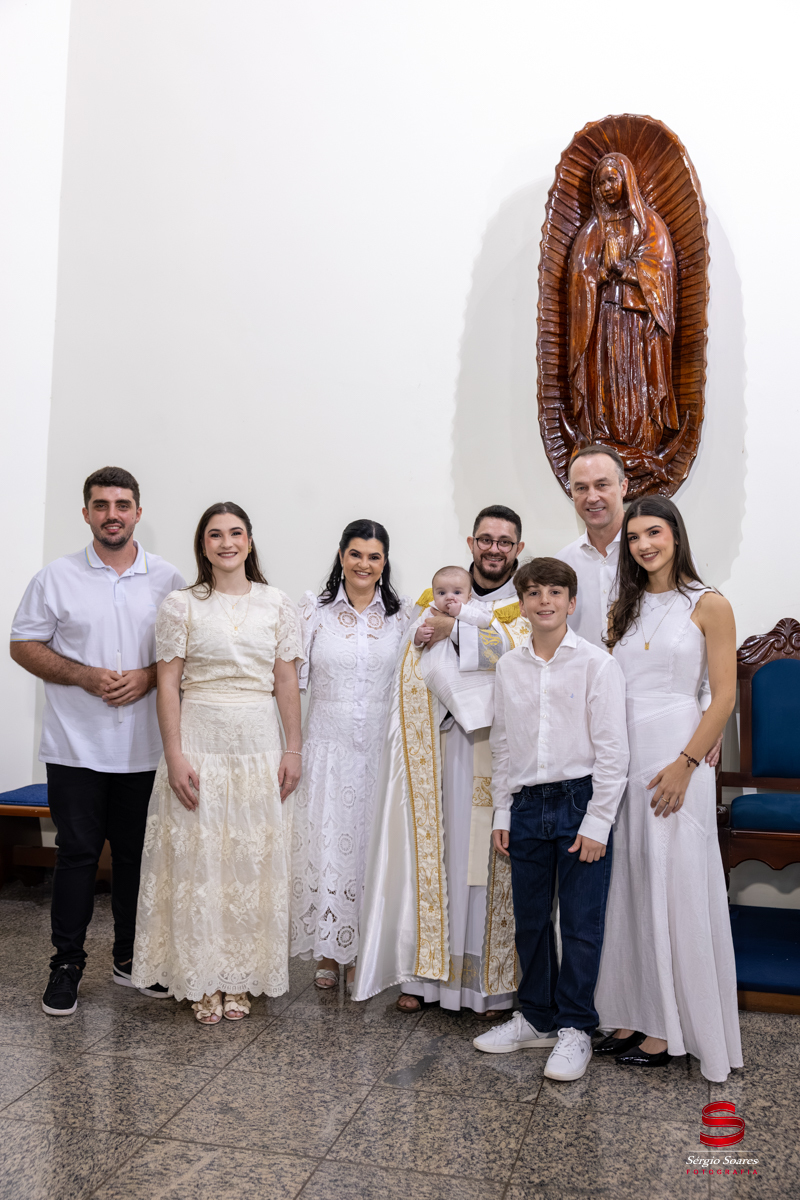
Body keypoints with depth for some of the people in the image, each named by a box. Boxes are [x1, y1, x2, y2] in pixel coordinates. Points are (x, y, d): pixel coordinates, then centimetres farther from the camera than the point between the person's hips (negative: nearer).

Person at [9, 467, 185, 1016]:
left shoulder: (169, 580, 5)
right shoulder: (56, 578, 2)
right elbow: (24, 645, 2)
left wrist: (148, 677, -12)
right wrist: (84, 675, -12)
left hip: (145, 748, 2)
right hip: (76, 747, -1)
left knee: (137, 855, 11)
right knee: (77, 854, 4)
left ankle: (131, 957, 26)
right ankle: (67, 962, 20)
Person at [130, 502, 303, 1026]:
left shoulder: (278, 605, 6)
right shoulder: (181, 605, 1)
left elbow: (287, 682, 6)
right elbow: (168, 684, -2)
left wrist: (293, 750, 1)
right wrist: (174, 756, -9)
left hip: (259, 745, 2)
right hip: (199, 741, -1)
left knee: (252, 859, 6)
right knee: (197, 858, 3)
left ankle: (240, 978, 22)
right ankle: (204, 981, 19)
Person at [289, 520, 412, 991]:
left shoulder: (404, 613, 4)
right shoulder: (314, 608, 1)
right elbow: (293, 677, -2)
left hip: (381, 748, 1)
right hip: (328, 745, -1)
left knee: (372, 843, 7)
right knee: (325, 842, 2)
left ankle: (365, 951, 22)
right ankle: (329, 951, 19)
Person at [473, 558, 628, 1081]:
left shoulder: (597, 663, -6)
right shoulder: (509, 666, 7)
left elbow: (612, 749, -8)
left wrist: (597, 822, -11)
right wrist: (502, 812, 10)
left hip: (580, 802, -4)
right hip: (527, 805, 4)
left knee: (581, 924, 3)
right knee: (530, 920, 14)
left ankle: (575, 1028, 19)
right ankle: (537, 1018, 30)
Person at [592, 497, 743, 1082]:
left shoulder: (709, 605, -2)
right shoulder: (625, 609, 13)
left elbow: (724, 696, -7)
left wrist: (685, 764, -15)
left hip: (675, 758, -5)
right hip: (621, 758, 5)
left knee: (673, 887, 0)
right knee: (626, 885, 8)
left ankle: (667, 1029, 14)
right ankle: (630, 1016, 20)